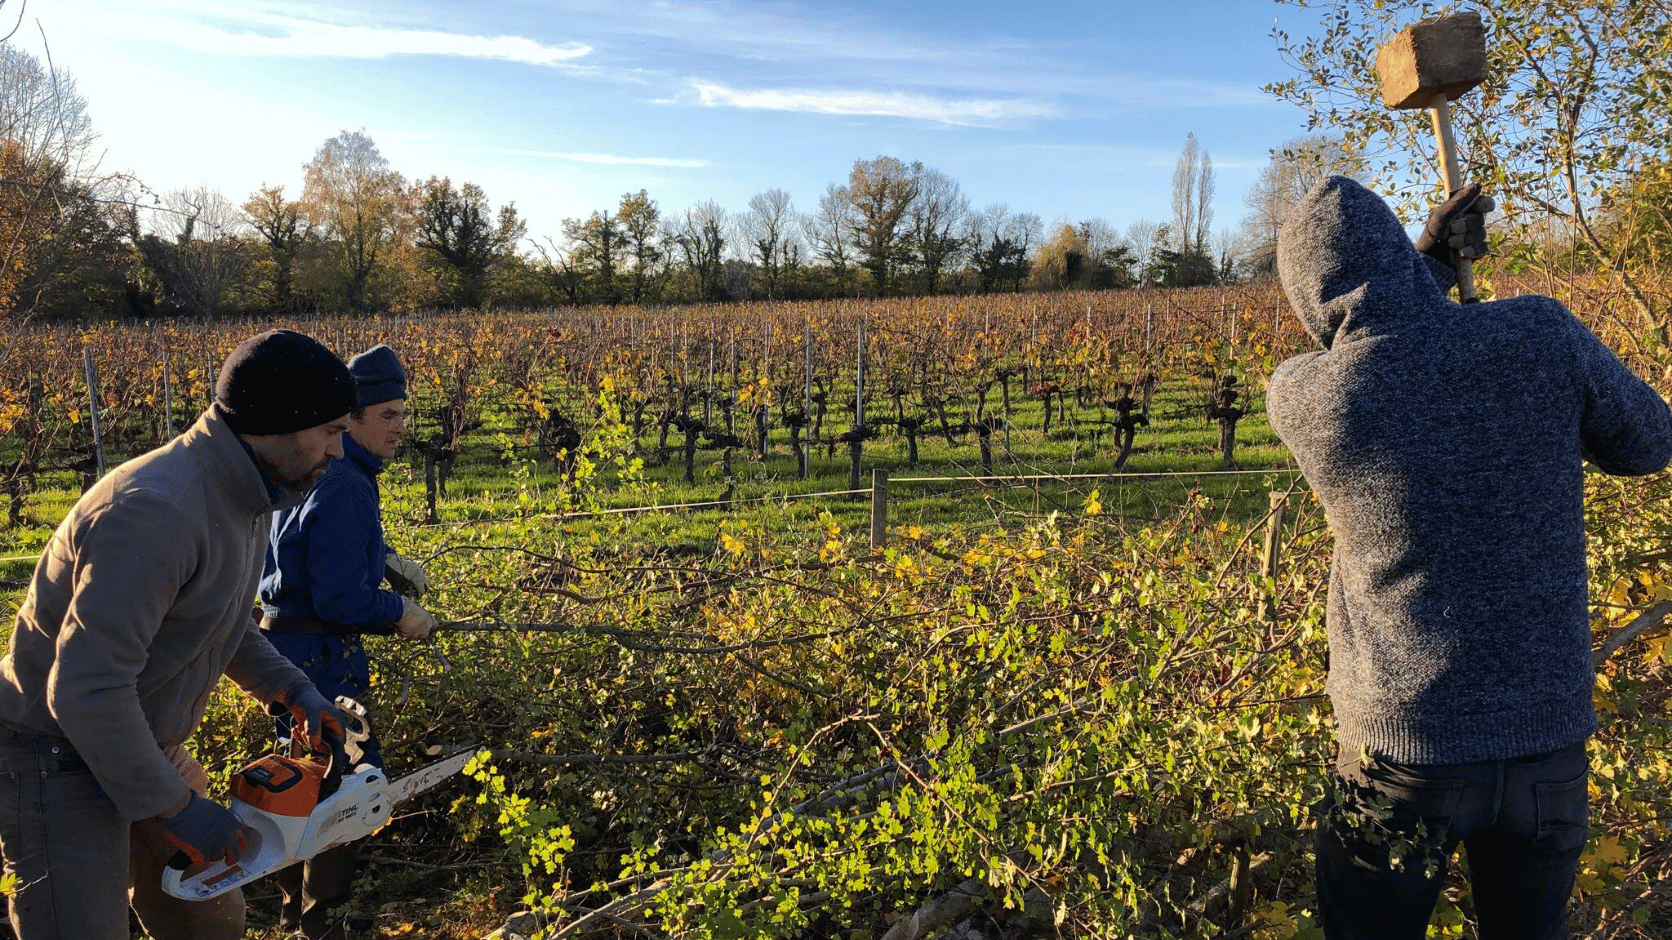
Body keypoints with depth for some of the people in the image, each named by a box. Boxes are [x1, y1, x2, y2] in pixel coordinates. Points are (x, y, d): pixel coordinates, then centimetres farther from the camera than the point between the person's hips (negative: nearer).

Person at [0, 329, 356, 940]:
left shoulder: (245, 496, 0)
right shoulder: (156, 511, -32)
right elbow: (85, 691, -33)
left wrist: (290, 689, 2)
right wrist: (174, 808, -22)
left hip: (141, 746, 9)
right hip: (60, 758, -9)